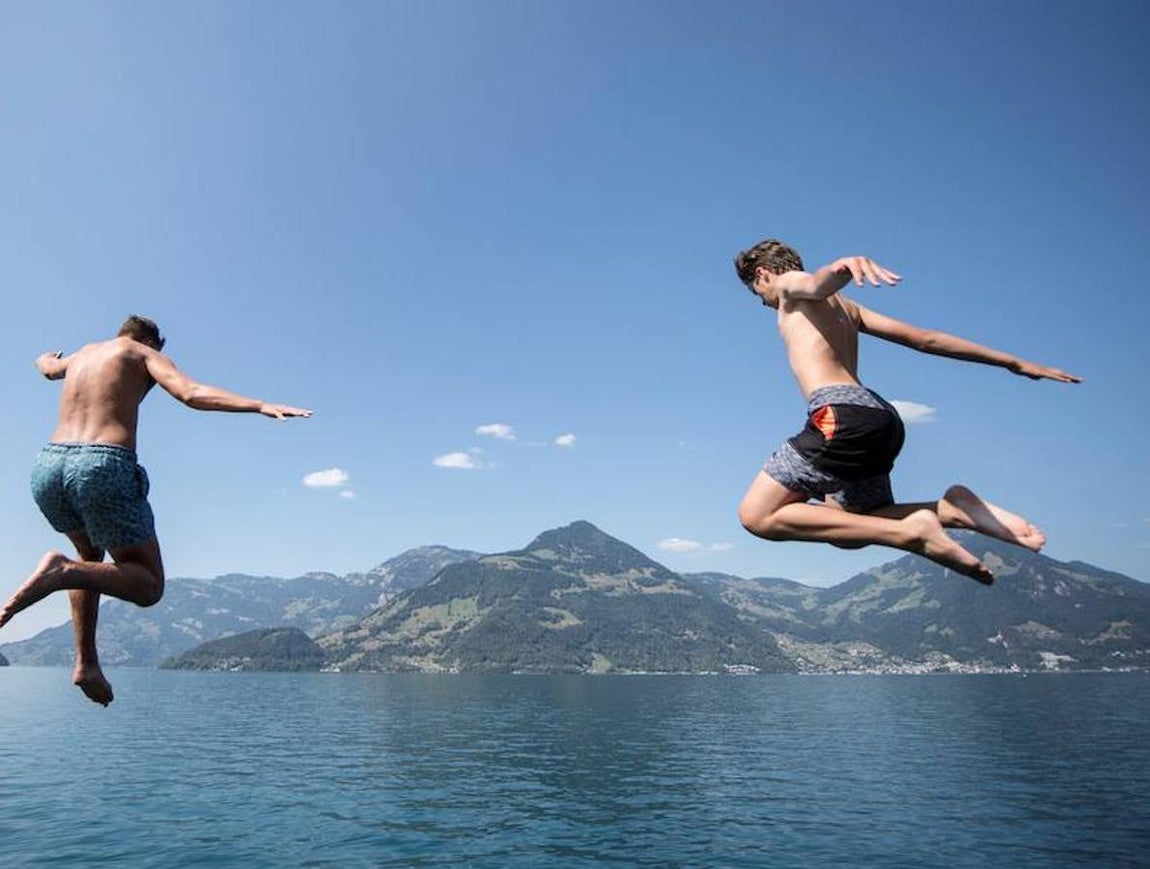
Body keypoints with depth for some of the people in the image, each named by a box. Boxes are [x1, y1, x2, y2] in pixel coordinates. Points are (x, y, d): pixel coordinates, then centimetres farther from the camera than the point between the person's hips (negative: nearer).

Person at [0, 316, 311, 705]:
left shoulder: (83, 353, 25)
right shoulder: (145, 353, 9)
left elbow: (48, 367, 50)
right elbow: (192, 394, -12)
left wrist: (46, 360, 75)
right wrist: (262, 406, -20)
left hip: (48, 465, 7)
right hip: (105, 468, -6)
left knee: (91, 556, 33)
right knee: (149, 586, 7)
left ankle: (86, 663, 19)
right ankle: (63, 571, -21)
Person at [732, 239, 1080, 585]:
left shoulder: (790, 283, 10)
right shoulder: (845, 306, 30)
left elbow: (818, 283, -18)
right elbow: (926, 339, 27)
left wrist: (842, 267, -43)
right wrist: (1014, 363, 27)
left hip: (842, 415, -9)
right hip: (880, 416, 9)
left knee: (757, 516, -9)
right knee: (851, 527, 23)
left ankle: (910, 532, -19)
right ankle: (950, 509, -1)